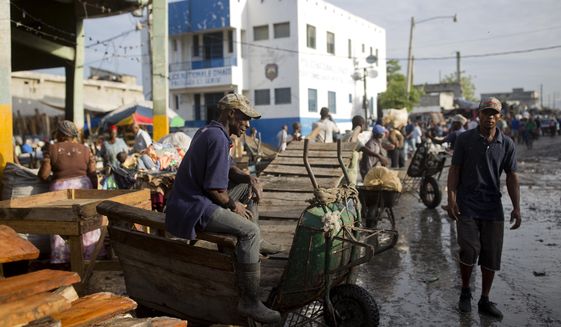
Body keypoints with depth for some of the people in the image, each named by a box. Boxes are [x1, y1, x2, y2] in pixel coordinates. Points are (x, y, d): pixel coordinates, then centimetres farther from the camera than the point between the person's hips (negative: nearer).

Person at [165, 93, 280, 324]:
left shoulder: (209, 132, 15)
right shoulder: (219, 139, -18)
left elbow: (228, 170, 21)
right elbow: (215, 189, -21)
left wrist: (249, 179, 2)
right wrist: (234, 205, -4)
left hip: (189, 201, 11)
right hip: (194, 209, -11)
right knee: (250, 231, -17)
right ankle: (250, 302, -14)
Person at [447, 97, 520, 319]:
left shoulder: (507, 144, 4)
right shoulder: (465, 139, -2)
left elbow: (511, 177, 6)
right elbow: (454, 170, -1)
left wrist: (516, 207, -1)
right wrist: (451, 200, -10)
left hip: (493, 208, 3)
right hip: (467, 206, -3)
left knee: (492, 256, 7)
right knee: (470, 251, -9)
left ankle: (485, 300, 23)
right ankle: (465, 292, 18)